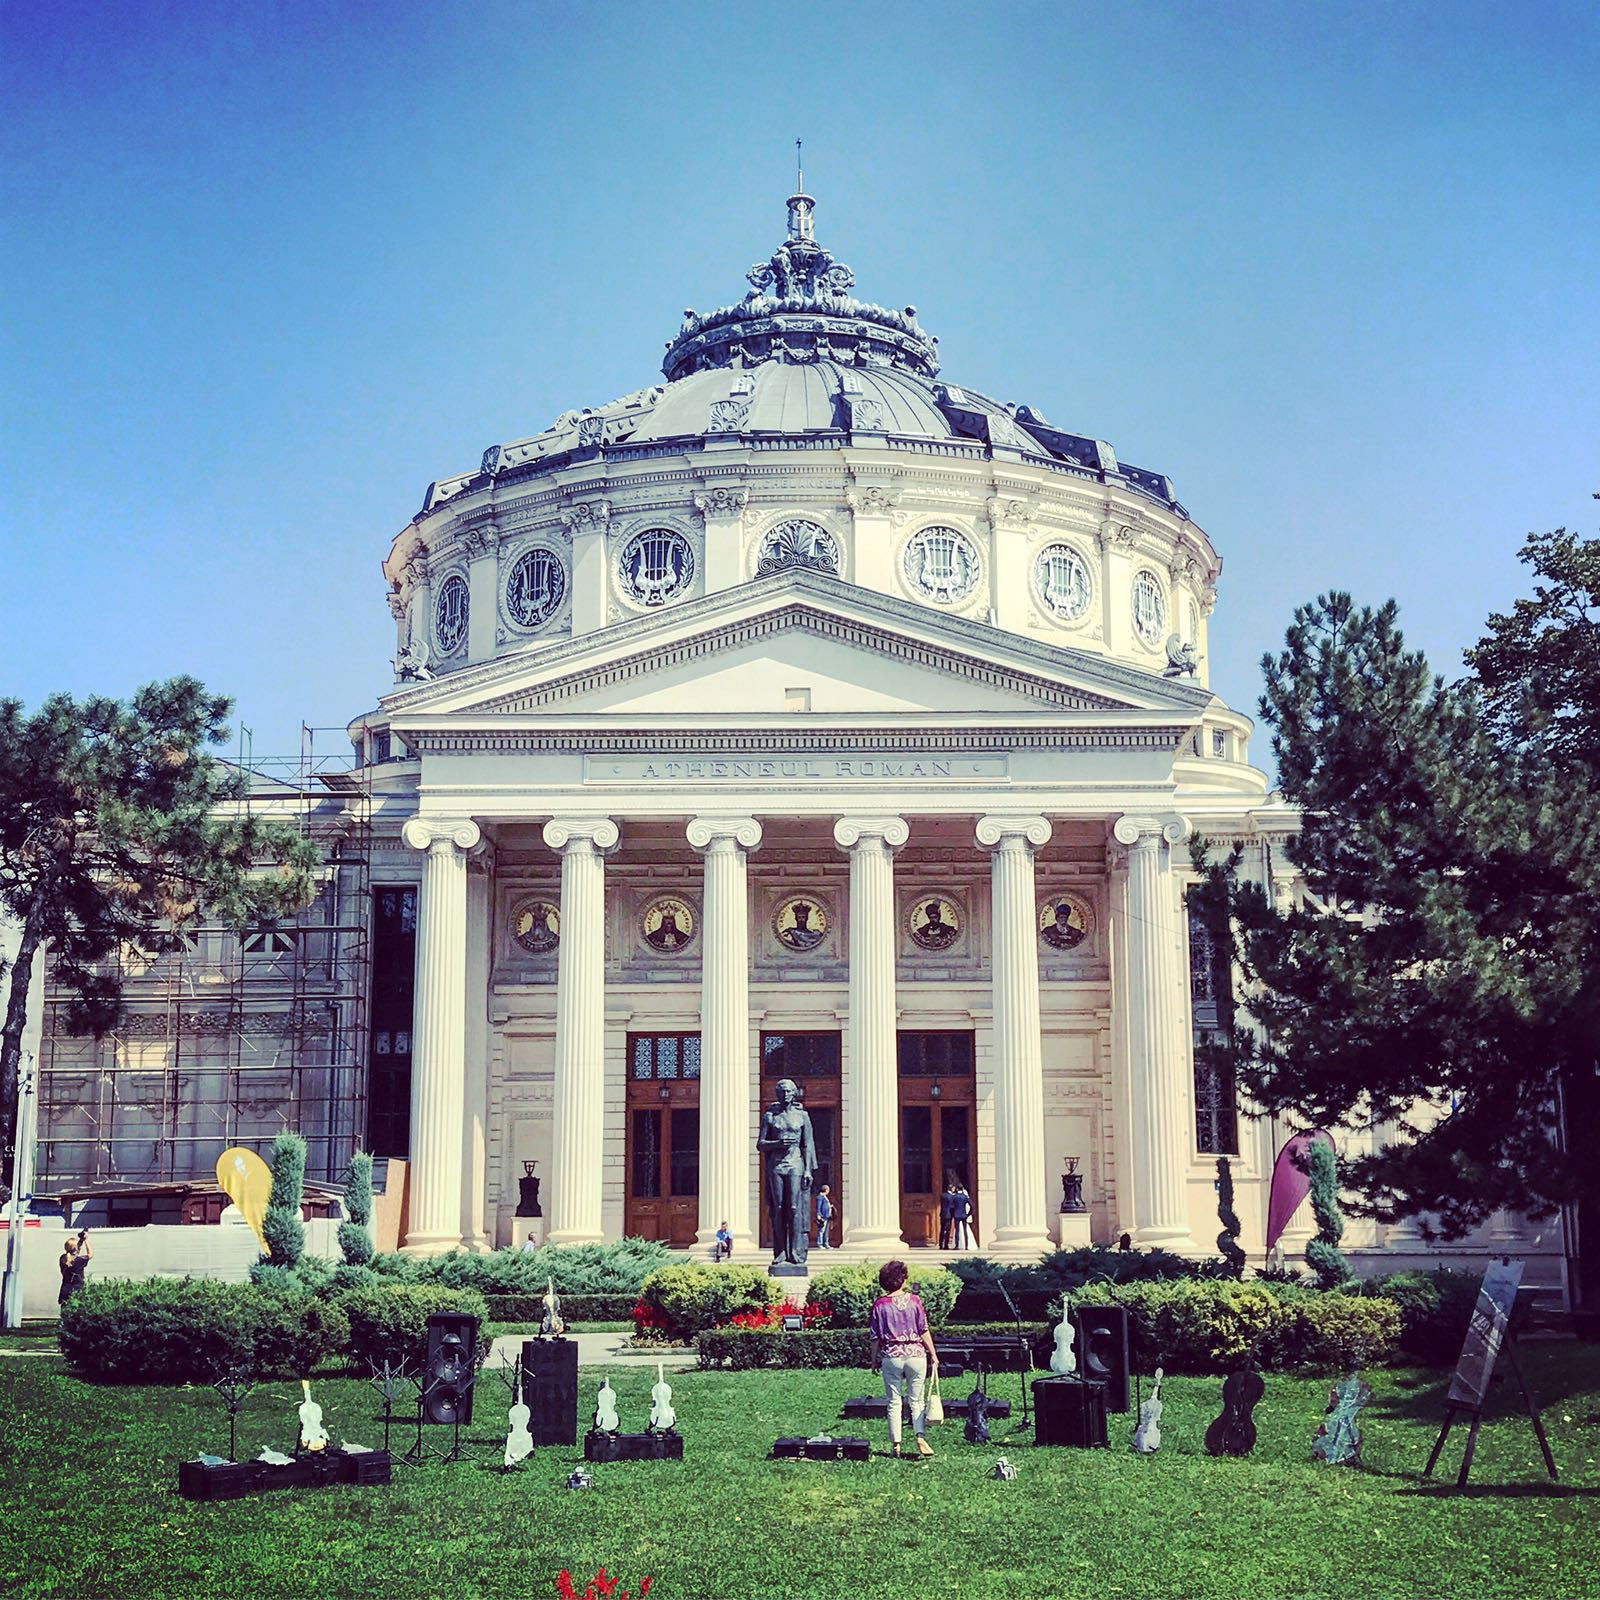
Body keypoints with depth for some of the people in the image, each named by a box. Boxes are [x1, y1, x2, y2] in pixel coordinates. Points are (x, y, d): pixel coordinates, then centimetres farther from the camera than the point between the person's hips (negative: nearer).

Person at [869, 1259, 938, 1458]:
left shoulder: (880, 1304, -1)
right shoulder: (914, 1300, -2)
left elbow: (875, 1336, 1)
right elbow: (924, 1330, -2)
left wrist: (875, 1360, 11)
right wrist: (933, 1354, 5)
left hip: (891, 1355, 0)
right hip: (915, 1353, 0)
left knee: (894, 1402, 7)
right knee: (917, 1400, 6)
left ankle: (895, 1444, 6)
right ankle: (920, 1436, -12)